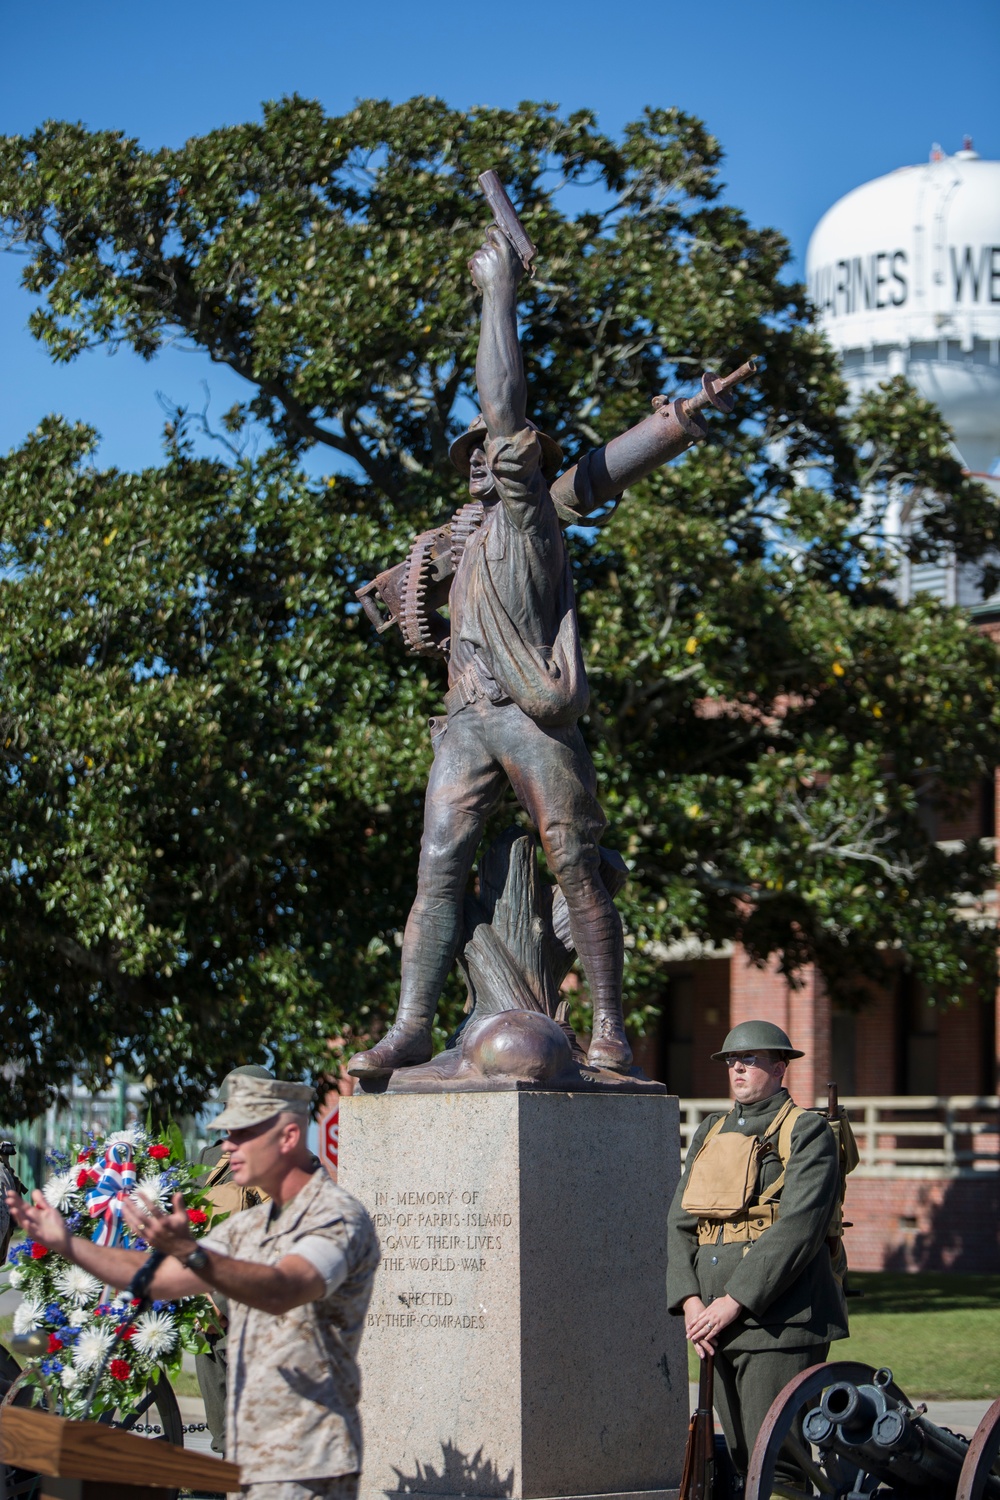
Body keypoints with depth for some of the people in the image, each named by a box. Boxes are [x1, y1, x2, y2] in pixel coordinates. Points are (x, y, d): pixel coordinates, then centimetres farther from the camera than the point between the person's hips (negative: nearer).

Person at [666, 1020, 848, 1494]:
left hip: (780, 1323, -7)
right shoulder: (710, 1133, 19)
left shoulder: (807, 1133, -3)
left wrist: (733, 1303, -18)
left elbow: (797, 1229, -14)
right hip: (717, 1325, 7)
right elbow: (679, 1223, 12)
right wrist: (691, 1302, -4)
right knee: (741, 1463, 8)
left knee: (774, 1464, -11)